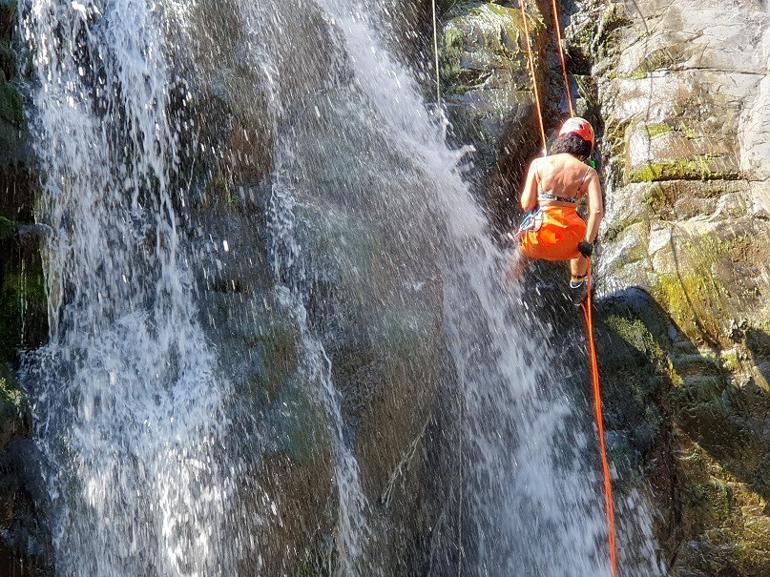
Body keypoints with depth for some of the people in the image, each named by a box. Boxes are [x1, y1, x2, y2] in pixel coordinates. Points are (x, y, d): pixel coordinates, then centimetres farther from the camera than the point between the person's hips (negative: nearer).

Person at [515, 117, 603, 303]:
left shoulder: (539, 164, 2)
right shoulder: (588, 173, 1)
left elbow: (526, 205, -1)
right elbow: (597, 210, -11)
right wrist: (587, 242, -3)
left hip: (536, 239, 0)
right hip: (568, 240, 0)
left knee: (518, 247, 38)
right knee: (583, 241, 40)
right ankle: (577, 287, 49)